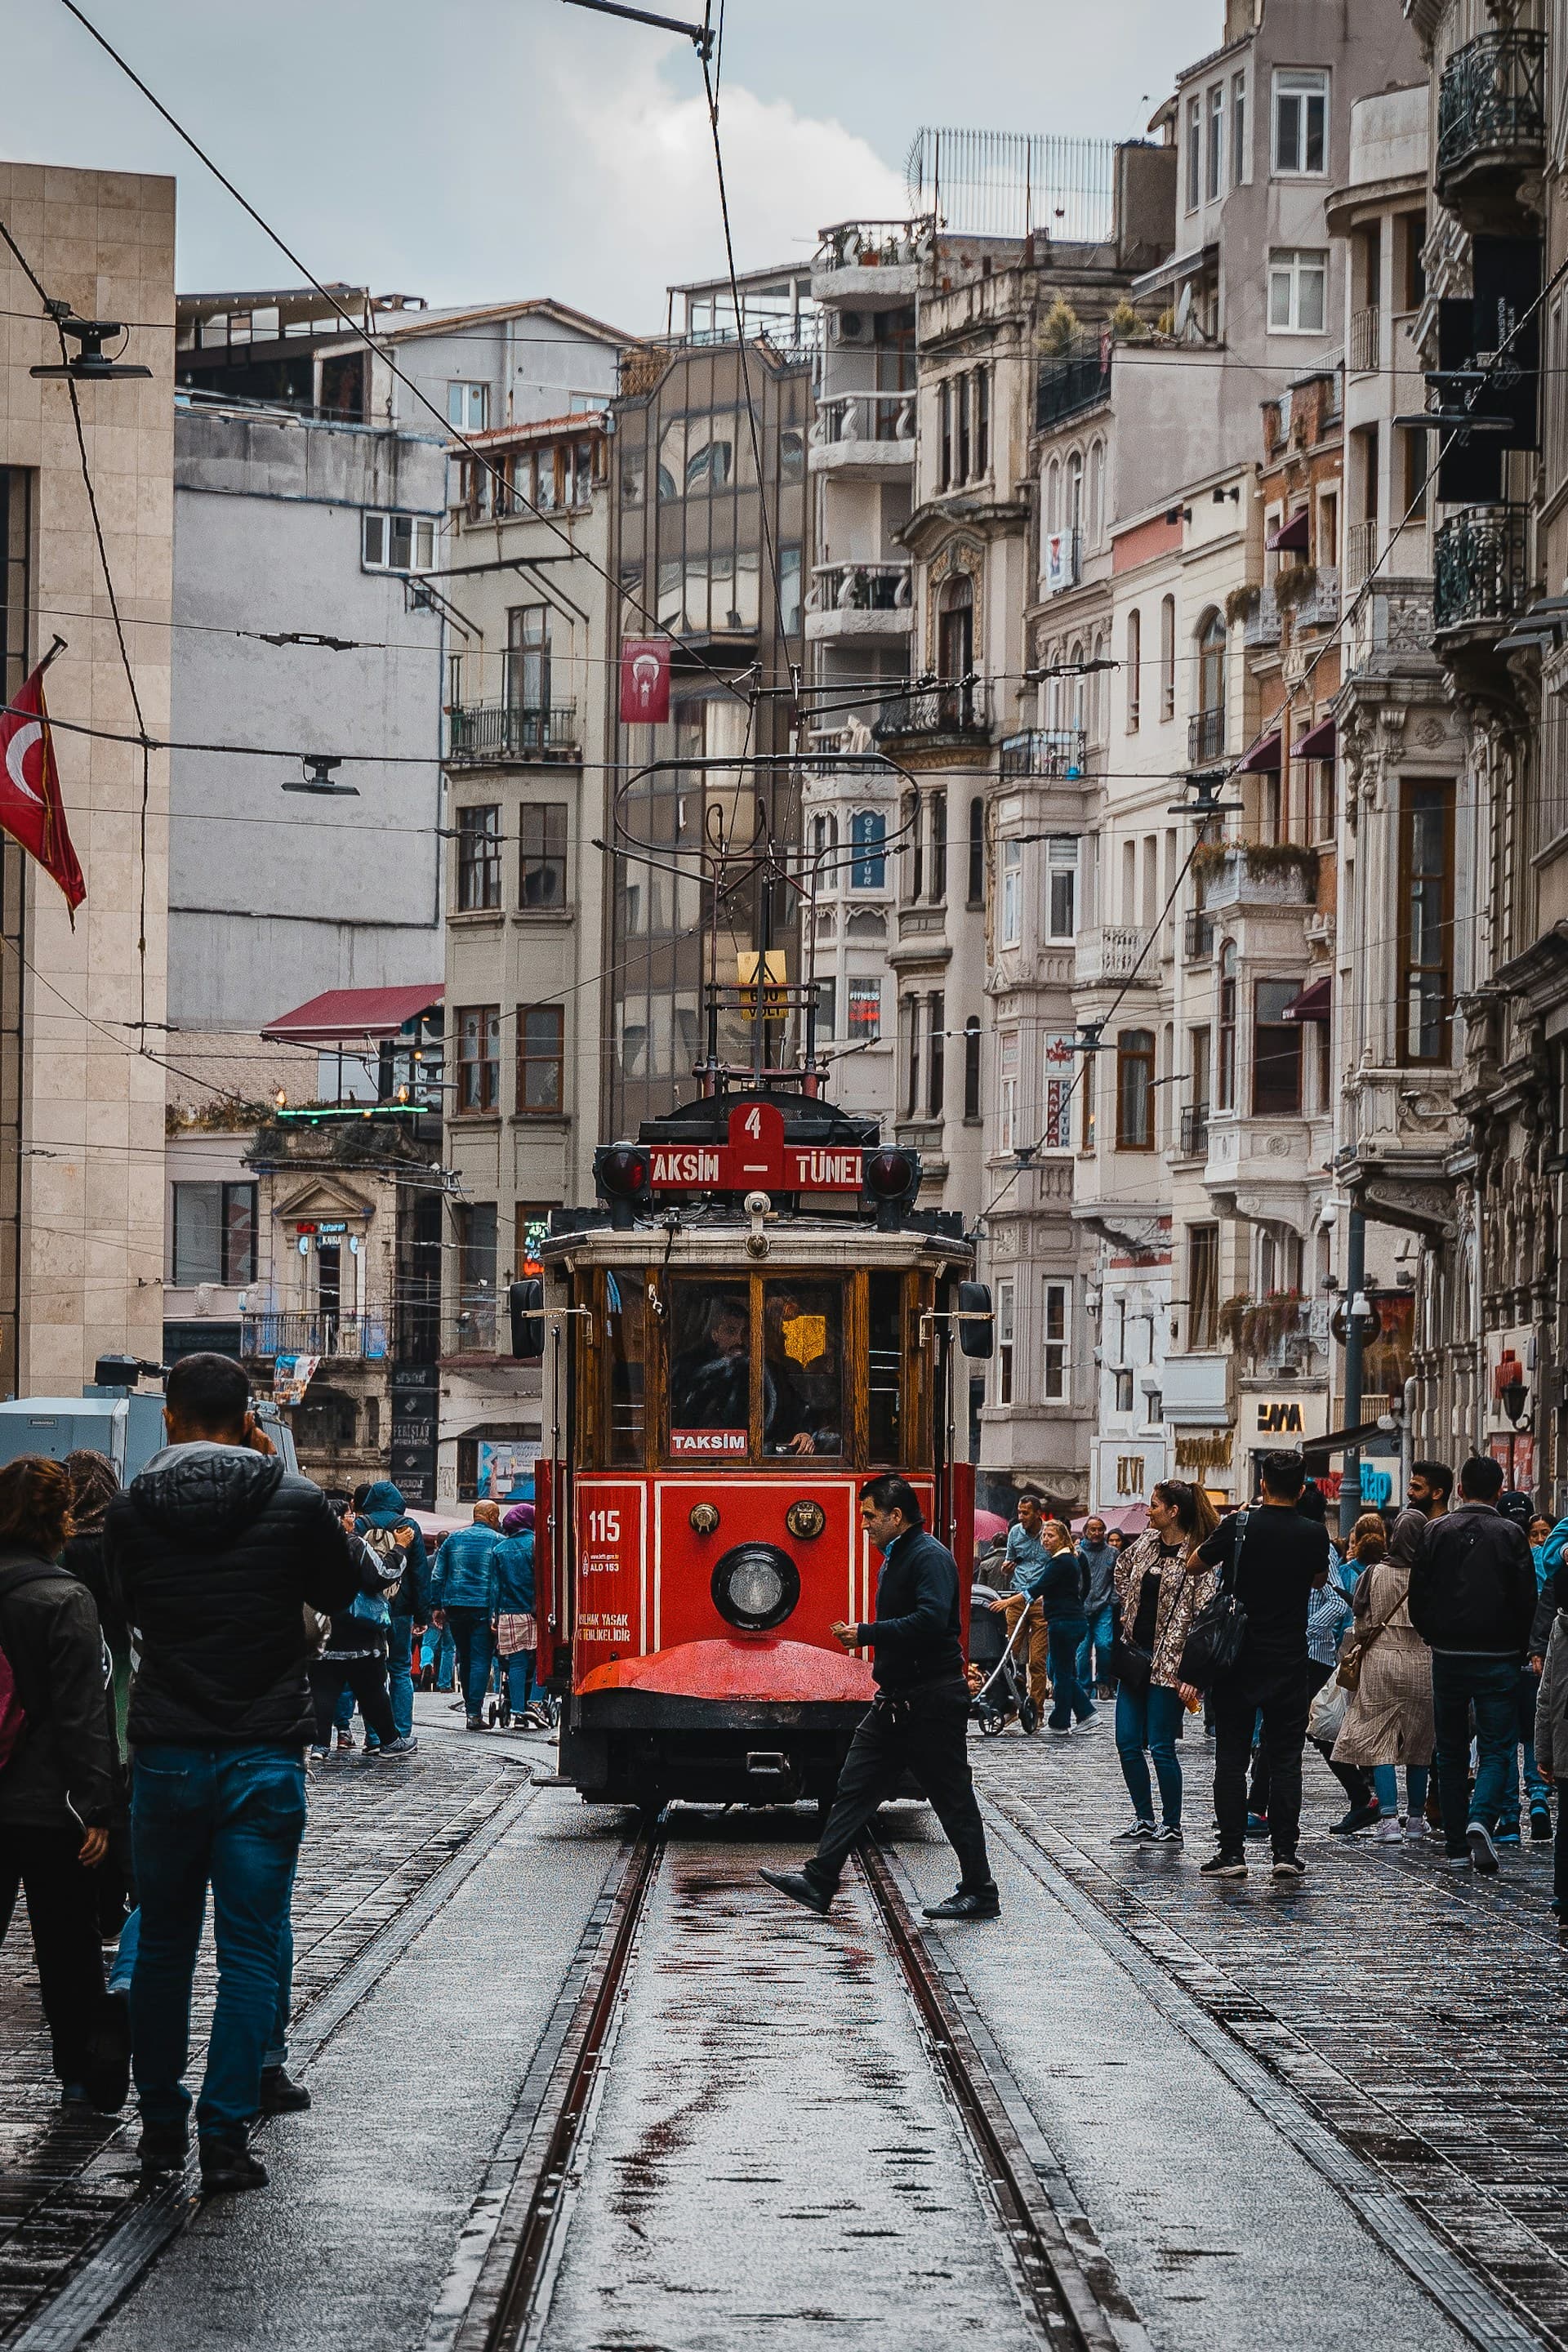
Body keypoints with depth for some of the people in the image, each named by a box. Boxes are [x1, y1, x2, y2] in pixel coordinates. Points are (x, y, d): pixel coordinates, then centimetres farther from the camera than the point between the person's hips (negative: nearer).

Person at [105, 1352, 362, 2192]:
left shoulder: (131, 1510, -2)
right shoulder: (294, 1501, -8)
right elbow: (341, 1592, 9)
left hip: (166, 1754, 2)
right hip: (264, 1757, -2)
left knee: (163, 1944, 15)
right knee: (252, 1951, 2)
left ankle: (160, 2125, 20)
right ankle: (224, 2137, -3)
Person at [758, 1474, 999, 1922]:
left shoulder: (930, 1557, -15)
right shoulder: (895, 1559, 17)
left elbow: (930, 1621, -28)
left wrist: (867, 1634, -21)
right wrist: (863, 1635, 9)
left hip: (933, 1700, -10)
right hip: (896, 1700, 10)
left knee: (953, 1797, -2)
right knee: (855, 1786, 5)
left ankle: (981, 1894, 6)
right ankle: (819, 1881, 5)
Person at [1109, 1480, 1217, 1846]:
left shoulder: (1196, 1558, -12)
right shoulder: (1145, 1543, 9)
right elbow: (1122, 1569, 31)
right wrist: (1126, 1608, 20)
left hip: (1168, 1662, -7)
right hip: (1134, 1657, 7)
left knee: (1161, 1747, -4)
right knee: (1127, 1743, 7)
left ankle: (1172, 1827, 7)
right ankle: (1144, 1822, 17)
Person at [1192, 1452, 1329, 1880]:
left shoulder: (1239, 1527, -9)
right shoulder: (1314, 1534, -4)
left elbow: (1197, 1563, 7)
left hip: (1238, 1659, -1)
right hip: (1289, 1663, 1)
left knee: (1231, 1756, 3)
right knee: (1285, 1758, 5)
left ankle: (1231, 1851, 0)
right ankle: (1286, 1851, 2)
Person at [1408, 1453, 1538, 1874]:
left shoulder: (1437, 1532, 0)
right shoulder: (1510, 1534, -5)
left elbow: (1418, 1595, 1)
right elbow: (1526, 1599, -7)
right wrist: (1518, 1649, 7)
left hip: (1448, 1656, 2)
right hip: (1498, 1660, -2)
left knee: (1451, 1752, 12)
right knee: (1496, 1748, 4)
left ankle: (1457, 1847, 11)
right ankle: (1482, 1819, -22)